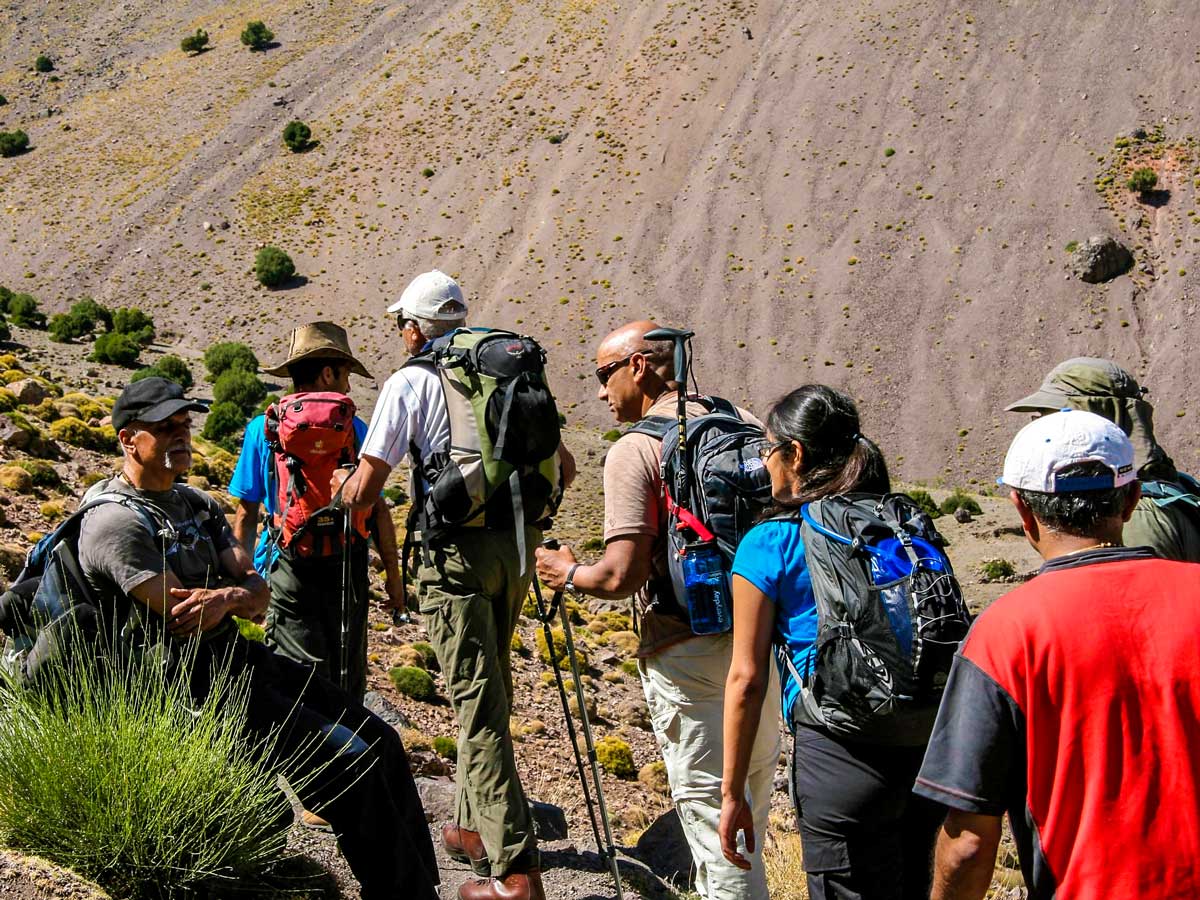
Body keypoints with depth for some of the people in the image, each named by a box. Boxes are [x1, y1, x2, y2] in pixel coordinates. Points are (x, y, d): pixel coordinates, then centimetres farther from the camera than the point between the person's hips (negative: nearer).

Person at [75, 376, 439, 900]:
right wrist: (237, 594, -2)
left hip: (244, 660, 9)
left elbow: (258, 595, 8)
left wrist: (224, 596, -15)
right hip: (196, 683, -9)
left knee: (382, 744, 0)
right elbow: (181, 616, -18)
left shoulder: (197, 503, 17)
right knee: (351, 761, -17)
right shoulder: (115, 522, -10)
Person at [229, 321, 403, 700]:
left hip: (287, 566, -1)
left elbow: (246, 512, 1)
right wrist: (393, 574, 8)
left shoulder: (262, 429, 0)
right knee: (348, 677, 14)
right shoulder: (354, 428, 0)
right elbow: (378, 509, 0)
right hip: (347, 566, 1)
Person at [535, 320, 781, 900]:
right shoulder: (743, 423, 8)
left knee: (711, 816, 3)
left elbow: (621, 576, -19)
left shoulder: (635, 450, -11)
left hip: (687, 655, -7)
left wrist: (568, 574, 1)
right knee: (748, 819, 22)